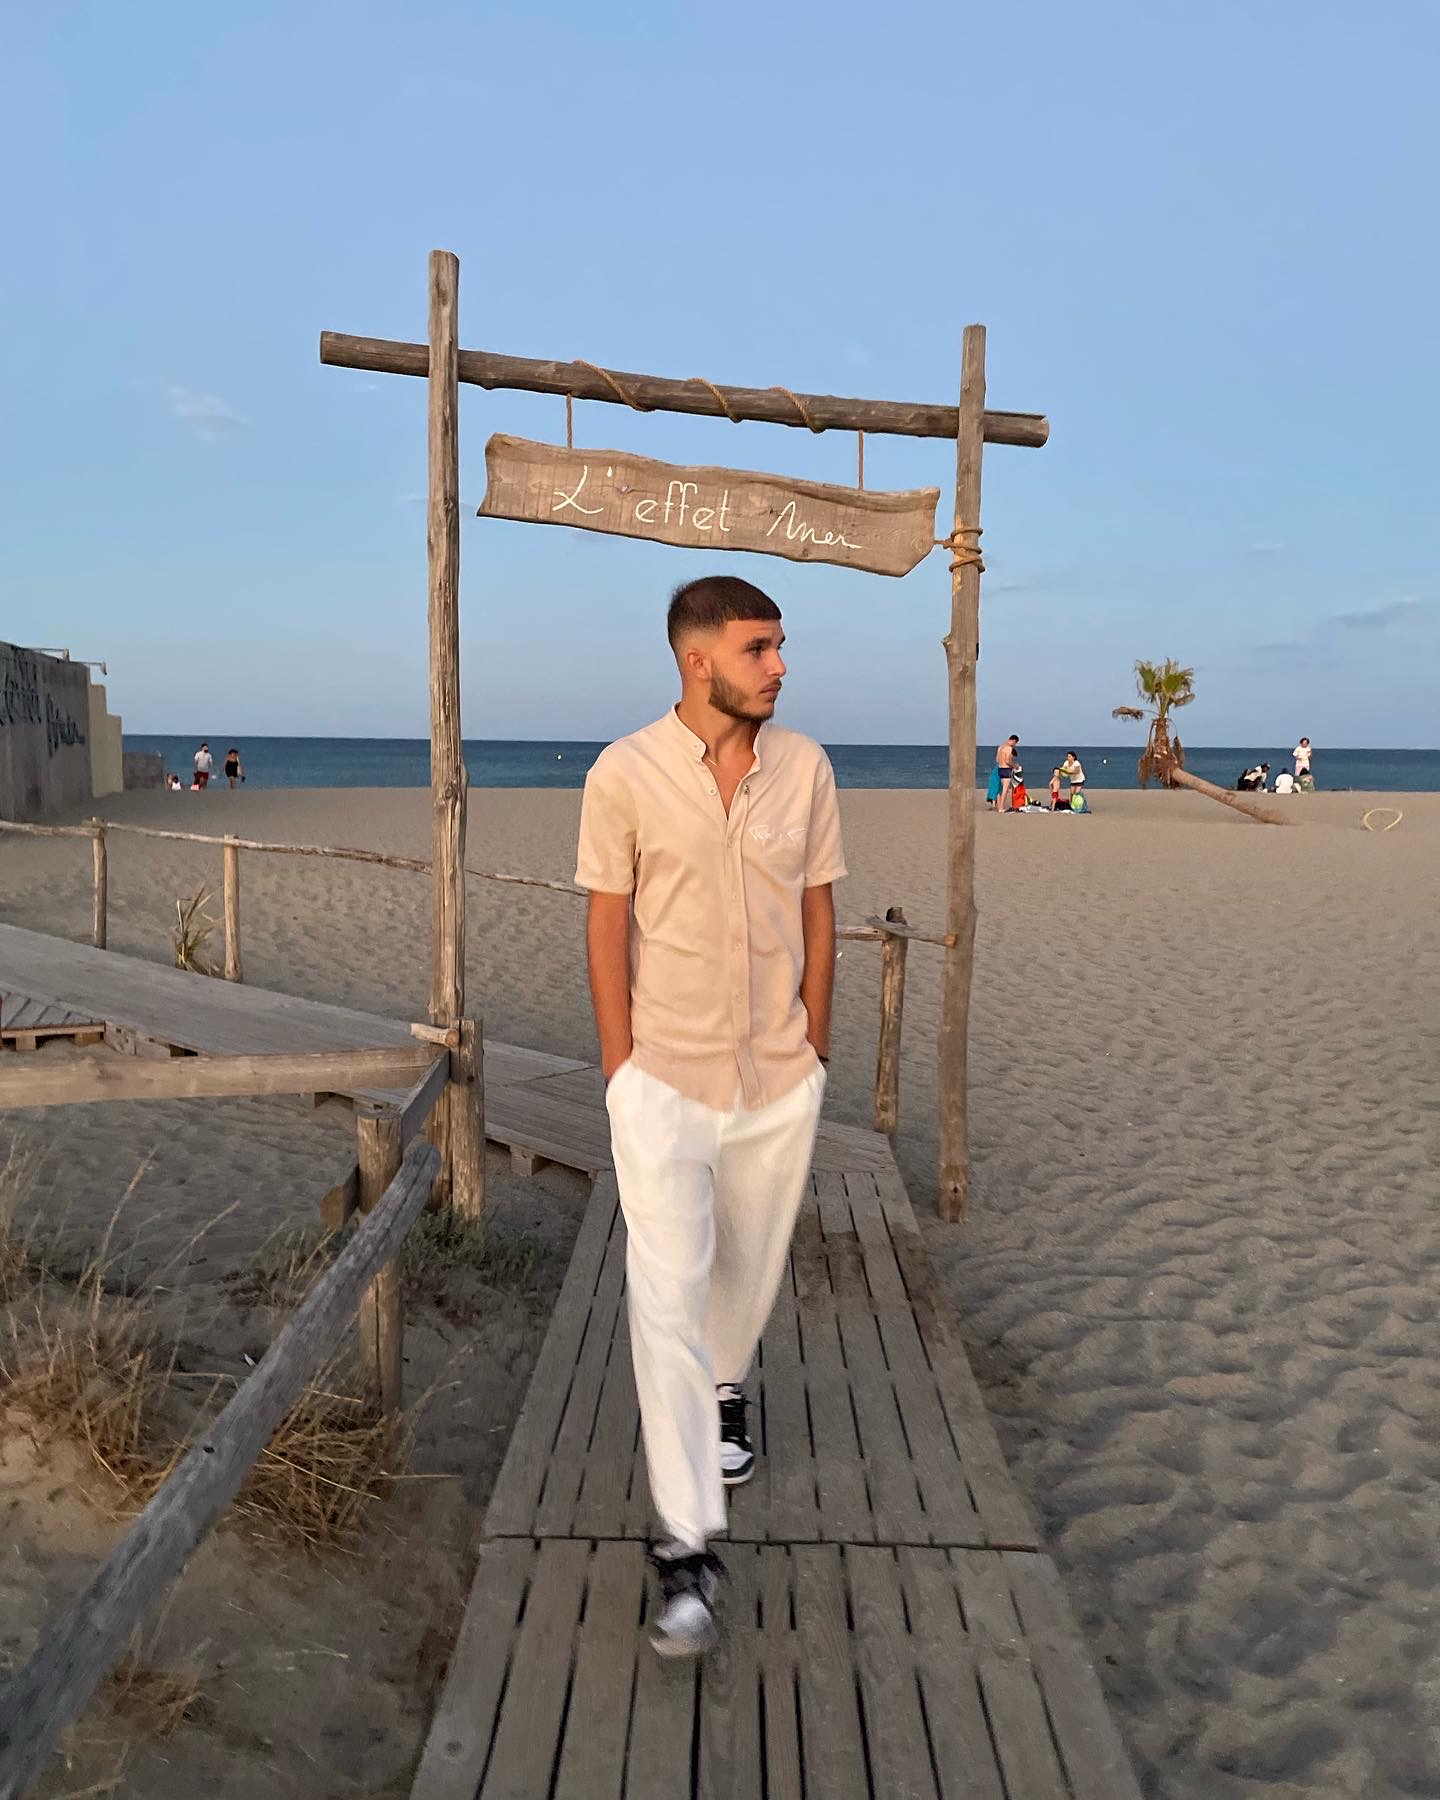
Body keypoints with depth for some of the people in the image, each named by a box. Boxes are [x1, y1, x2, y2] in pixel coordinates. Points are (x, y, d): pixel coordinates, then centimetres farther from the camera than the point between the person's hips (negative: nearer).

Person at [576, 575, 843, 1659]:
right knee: (668, 1299, -5)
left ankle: (725, 1388, 53)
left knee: (752, 1264, 21)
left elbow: (818, 918, 7)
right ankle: (688, 1547, 4)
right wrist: (622, 1070, -5)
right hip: (665, 1079, -3)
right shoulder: (625, 774, -9)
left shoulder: (806, 769, 0)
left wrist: (813, 1052, 7)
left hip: (781, 1080, 4)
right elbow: (608, 928, -4)